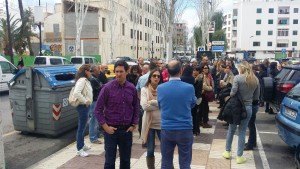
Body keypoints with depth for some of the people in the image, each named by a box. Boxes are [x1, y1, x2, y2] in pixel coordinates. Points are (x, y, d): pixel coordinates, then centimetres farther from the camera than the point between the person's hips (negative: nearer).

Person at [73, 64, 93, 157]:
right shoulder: (82, 80, -18)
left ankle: (82, 144, 33)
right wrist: (85, 101, -22)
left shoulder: (85, 80, 12)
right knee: (81, 128, -2)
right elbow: (76, 92, -30)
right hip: (83, 106, -10)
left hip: (85, 106, 10)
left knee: (83, 127, 19)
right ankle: (79, 149, 6)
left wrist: (87, 101, 9)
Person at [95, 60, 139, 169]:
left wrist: (134, 125, 4)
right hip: (111, 129, -3)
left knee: (126, 160, 15)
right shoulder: (107, 88, -9)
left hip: (127, 130, 3)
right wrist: (105, 126, -10)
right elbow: (98, 109, -6)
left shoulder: (132, 88, 0)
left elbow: (136, 107, 11)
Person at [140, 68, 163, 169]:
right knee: (150, 151, 11)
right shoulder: (144, 89, -2)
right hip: (149, 123, 0)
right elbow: (145, 106, -15)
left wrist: (152, 102, -14)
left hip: (162, 123, 0)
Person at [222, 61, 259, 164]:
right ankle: (239, 156, 15)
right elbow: (256, 97, 8)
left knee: (231, 130, 15)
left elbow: (233, 93, -17)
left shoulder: (237, 78, -11)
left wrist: (230, 96, 4)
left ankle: (227, 152, 26)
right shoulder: (255, 80, 3)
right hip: (248, 107, 2)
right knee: (242, 132, 9)